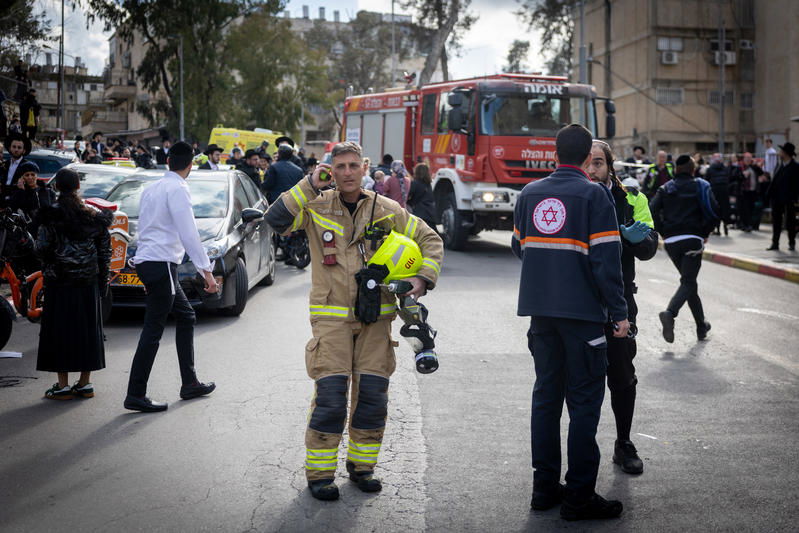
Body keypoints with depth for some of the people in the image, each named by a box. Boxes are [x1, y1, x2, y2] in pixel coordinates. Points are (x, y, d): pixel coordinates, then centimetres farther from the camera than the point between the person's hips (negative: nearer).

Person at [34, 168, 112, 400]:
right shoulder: (94, 216, 3)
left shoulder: (51, 215, -9)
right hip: (88, 280, 4)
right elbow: (105, 250, 5)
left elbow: (41, 248, -12)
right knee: (87, 328, 10)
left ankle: (63, 385, 4)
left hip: (59, 281, -4)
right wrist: (103, 280, 12)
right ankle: (85, 383, 14)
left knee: (59, 330, 3)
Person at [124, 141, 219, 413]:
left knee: (186, 316, 18)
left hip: (146, 260, 10)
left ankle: (190, 383, 21)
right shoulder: (177, 189, -10)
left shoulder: (152, 188, 17)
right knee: (153, 330, -7)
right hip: (161, 263, -10)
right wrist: (206, 270, -18)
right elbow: (188, 233, -17)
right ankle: (135, 395, -6)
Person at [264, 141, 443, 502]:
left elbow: (430, 240, 12)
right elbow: (276, 219, -14)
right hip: (331, 318, -2)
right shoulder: (316, 207, 2)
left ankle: (361, 465, 23)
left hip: (375, 317, 3)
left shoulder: (386, 210, 6)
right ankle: (319, 473, 6)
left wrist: (424, 278, -3)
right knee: (330, 397, -8)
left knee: (373, 397, 5)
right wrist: (309, 185, -16)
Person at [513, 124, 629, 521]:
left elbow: (519, 247, 16)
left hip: (540, 309, 6)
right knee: (584, 399, 1)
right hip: (582, 311, -5)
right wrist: (618, 313, -8)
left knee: (546, 393, 14)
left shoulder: (529, 193, 7)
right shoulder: (594, 195, -9)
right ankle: (579, 495, 4)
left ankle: (545, 486, 20)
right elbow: (606, 260, -13)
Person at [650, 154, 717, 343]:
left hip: (671, 242, 4)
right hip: (692, 240, -4)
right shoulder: (700, 186, 3)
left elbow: (652, 211, -3)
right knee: (688, 282, -6)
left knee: (689, 281, 16)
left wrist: (663, 232, 5)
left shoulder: (665, 189, 11)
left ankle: (702, 327, 22)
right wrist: (705, 232, 3)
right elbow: (714, 212, -9)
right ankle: (670, 313, -33)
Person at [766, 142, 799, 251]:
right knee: (776, 222, 7)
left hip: (788, 200, -5)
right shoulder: (779, 165, 11)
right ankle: (775, 243, 12)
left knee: (790, 222, 3)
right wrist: (769, 195, 3)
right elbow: (774, 181, 11)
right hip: (777, 199, 5)